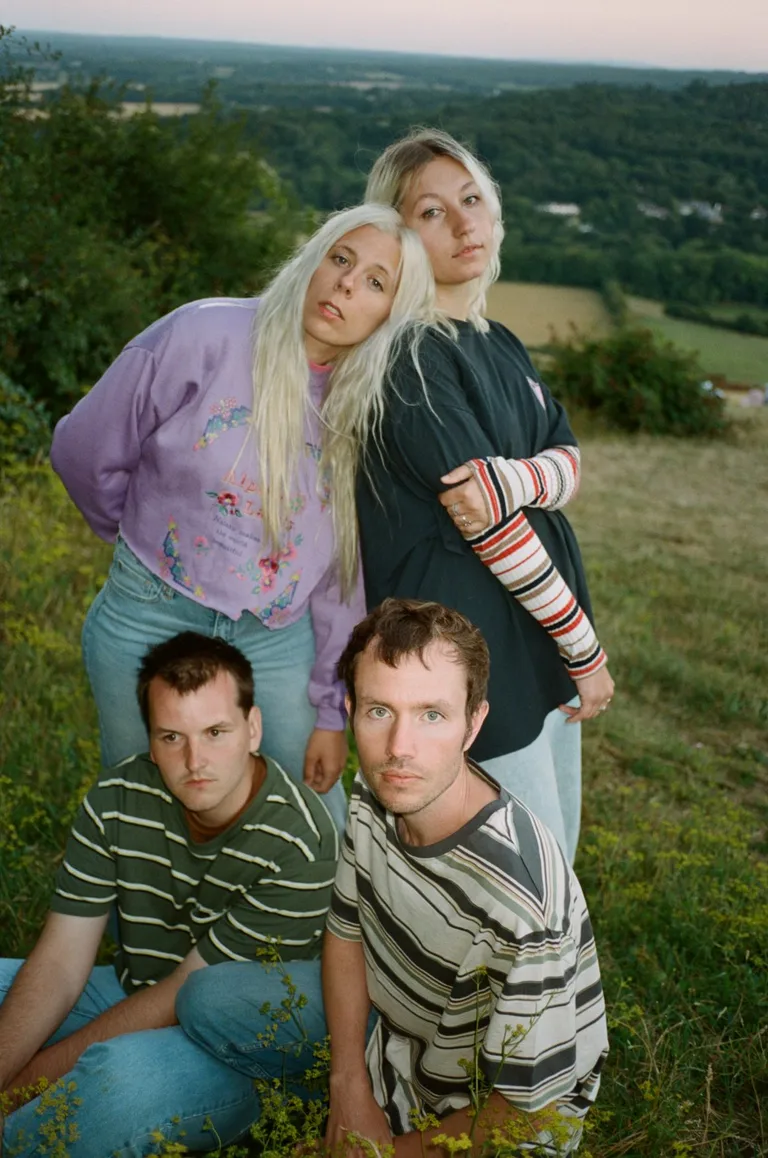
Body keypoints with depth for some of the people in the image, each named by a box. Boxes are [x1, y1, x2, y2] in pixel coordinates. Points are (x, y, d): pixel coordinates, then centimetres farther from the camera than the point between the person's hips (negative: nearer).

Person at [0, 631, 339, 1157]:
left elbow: (187, 994, -21)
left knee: (126, 1071, -37)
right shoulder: (118, 799, -8)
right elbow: (58, 962, -7)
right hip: (131, 999, 6)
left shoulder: (296, 845, -25)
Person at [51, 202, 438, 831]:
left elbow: (347, 573, 1)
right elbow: (84, 453, -3)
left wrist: (332, 712, 1)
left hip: (279, 640, 3)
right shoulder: (205, 336, -14)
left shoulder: (368, 408, -1)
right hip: (153, 622, -2)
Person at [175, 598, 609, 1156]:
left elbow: (525, 1109, -27)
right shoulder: (378, 793, -17)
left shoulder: (520, 903, -39)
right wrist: (351, 1088, -5)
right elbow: (346, 928, 1)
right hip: (396, 1028, 6)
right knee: (207, 999, 1)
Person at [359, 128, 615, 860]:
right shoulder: (409, 356, -17)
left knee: (555, 859, 19)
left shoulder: (499, 344, 12)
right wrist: (586, 649, -11)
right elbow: (489, 531, -18)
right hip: (467, 653, -9)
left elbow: (568, 460, 1)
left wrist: (510, 482, -23)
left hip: (538, 640, 9)